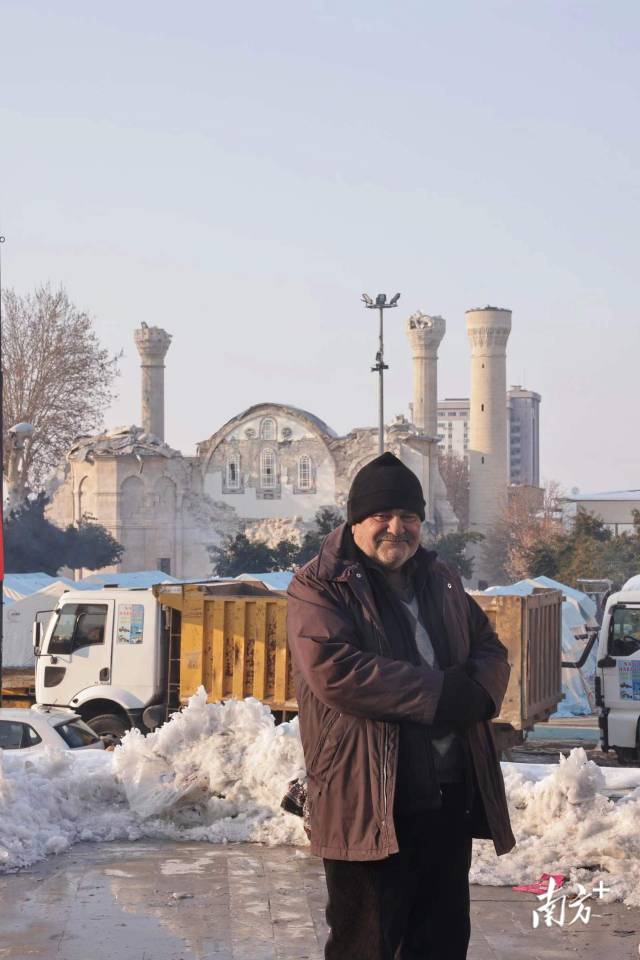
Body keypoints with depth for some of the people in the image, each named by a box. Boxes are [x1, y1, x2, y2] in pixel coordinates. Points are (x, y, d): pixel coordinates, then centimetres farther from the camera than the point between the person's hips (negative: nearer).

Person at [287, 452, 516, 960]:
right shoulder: (319, 587, -8)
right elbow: (334, 670, -22)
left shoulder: (440, 580, 14)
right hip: (370, 803, -7)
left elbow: (490, 647, 17)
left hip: (452, 796, 7)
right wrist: (442, 693, -19)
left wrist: (476, 692, -8)